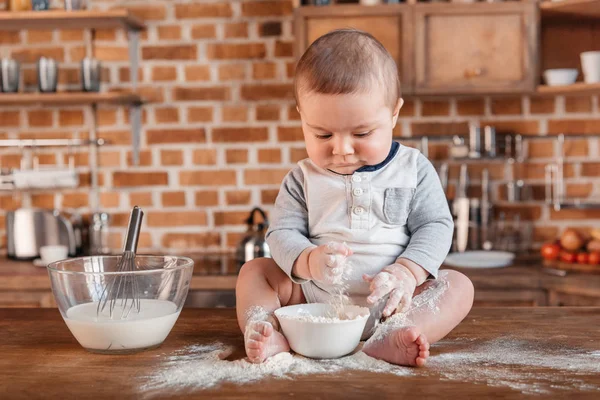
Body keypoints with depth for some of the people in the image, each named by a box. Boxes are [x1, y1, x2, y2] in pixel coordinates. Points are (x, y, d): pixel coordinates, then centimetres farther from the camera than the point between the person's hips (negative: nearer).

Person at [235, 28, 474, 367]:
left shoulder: (414, 169, -1)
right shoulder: (303, 179, 2)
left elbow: (435, 227, -4)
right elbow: (282, 233, -4)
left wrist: (408, 270, -24)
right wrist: (308, 260, -27)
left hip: (390, 303, -1)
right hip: (314, 299, 2)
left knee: (458, 286, -22)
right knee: (254, 271, -6)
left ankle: (388, 341, -44)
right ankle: (263, 333, -31)